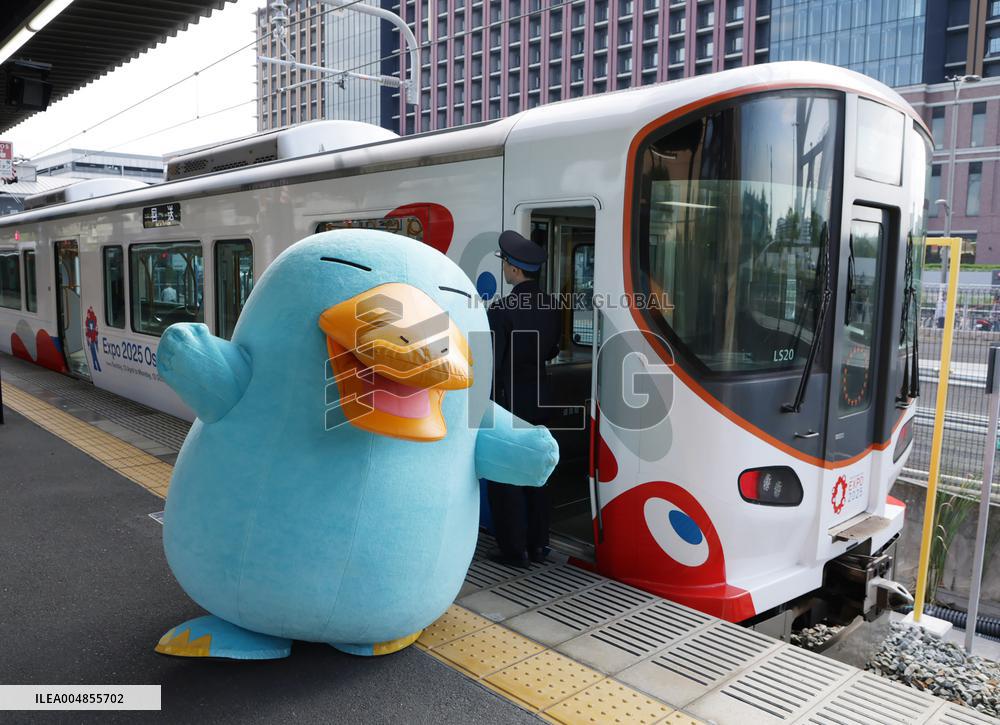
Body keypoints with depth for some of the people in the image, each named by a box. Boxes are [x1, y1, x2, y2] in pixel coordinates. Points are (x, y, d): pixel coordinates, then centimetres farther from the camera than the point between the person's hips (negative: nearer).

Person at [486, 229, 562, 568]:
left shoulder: (501, 310, -19)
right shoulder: (551, 307, 1)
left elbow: (491, 363, -19)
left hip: (508, 398, -7)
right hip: (538, 397, 7)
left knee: (504, 477, 5)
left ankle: (514, 550, 12)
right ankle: (538, 544, 26)